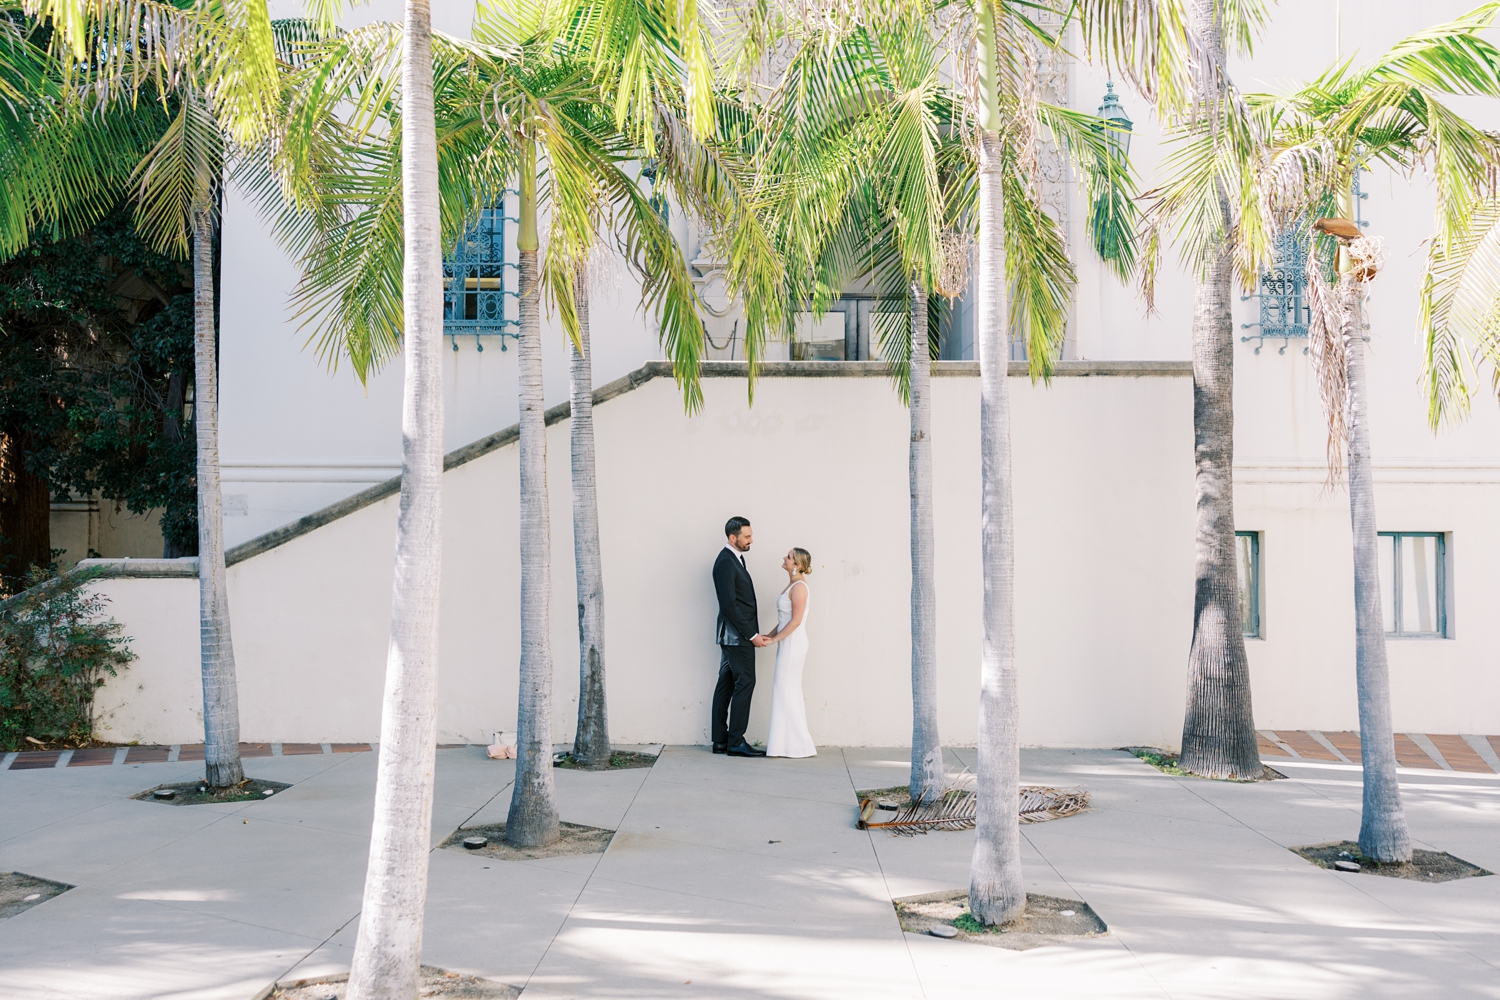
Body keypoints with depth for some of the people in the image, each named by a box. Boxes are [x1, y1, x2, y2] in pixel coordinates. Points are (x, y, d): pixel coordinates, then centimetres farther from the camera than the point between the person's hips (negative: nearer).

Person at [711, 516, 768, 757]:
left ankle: (720, 741, 14)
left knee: (726, 684, 10)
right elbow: (729, 605, -21)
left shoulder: (734, 559, 15)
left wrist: (752, 633, 15)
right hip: (738, 635, -10)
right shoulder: (726, 562, -17)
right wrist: (752, 635, -18)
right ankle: (736, 742, -4)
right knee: (745, 683, -7)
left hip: (734, 636, 10)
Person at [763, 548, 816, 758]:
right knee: (789, 691, 12)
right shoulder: (791, 585, 14)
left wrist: (775, 639, -15)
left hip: (793, 643, -10)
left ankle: (793, 744, 0)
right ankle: (792, 743, 17)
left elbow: (796, 620, -20)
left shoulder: (799, 587, -15)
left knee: (786, 691, -5)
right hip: (787, 643, 10)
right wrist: (770, 636, 10)